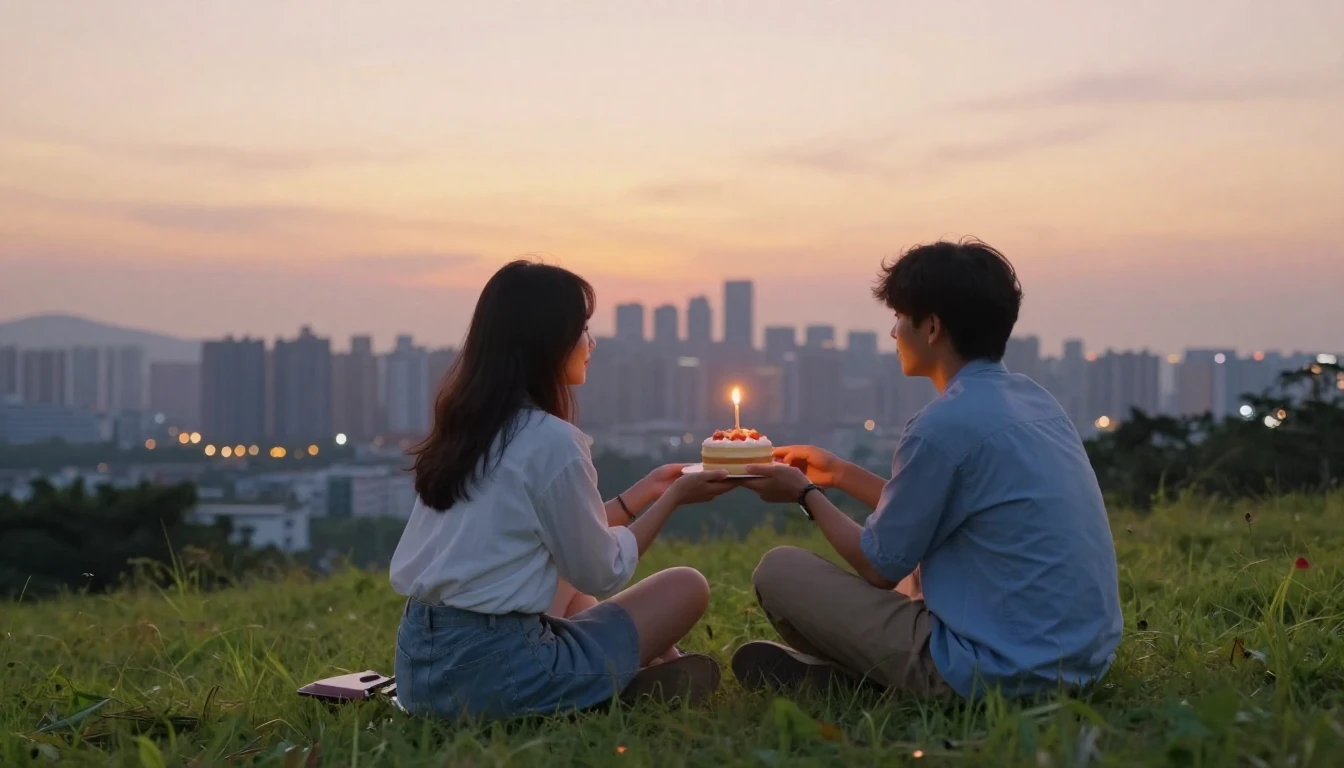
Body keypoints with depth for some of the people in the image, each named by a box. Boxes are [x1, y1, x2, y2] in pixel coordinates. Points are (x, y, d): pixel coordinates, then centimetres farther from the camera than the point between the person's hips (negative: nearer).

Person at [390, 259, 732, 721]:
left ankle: (640, 670, 19)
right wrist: (674, 497, 8)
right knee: (687, 587, 6)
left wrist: (642, 492, 24)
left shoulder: (464, 428, 10)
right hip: (491, 672, -8)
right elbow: (603, 574, -4)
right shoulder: (551, 441, -14)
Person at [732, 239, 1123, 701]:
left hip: (1001, 672, -9)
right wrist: (839, 474, 25)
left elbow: (881, 566, -6)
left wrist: (807, 495, 9)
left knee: (780, 571, -2)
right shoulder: (1035, 400, 9)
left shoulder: (944, 426, -17)